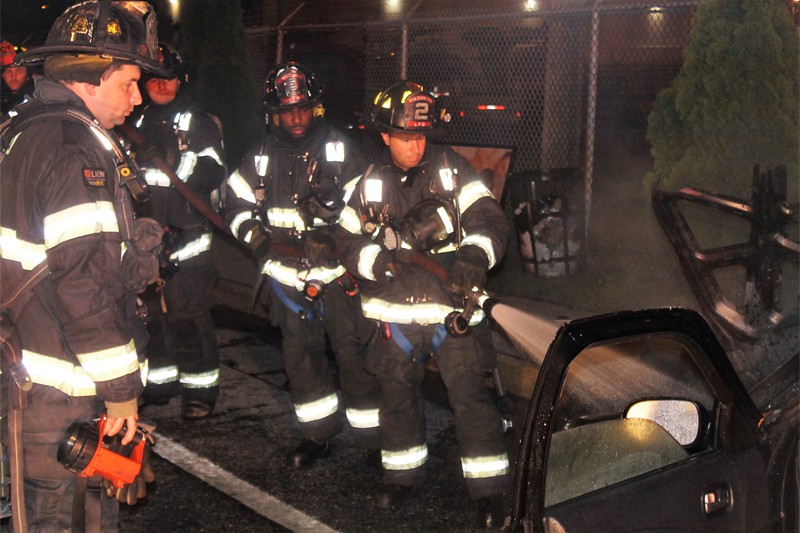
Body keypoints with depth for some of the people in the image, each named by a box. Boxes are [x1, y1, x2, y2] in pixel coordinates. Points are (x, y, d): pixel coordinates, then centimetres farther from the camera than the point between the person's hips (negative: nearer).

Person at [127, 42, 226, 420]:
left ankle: (200, 388, 4)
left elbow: (211, 176, -10)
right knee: (149, 313, 11)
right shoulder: (136, 124, 17)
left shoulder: (200, 124, 1)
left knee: (189, 316, -7)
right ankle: (160, 381, 25)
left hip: (186, 238, -6)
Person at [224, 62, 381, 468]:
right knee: (301, 356, 12)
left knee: (355, 354, -4)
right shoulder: (261, 159, 7)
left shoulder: (341, 150, -1)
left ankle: (374, 439, 8)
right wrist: (254, 235, -4)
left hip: (338, 270, -3)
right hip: (288, 275, 4)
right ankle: (317, 434, 28)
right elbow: (237, 204, 14)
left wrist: (337, 208, -21)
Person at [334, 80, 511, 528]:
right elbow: (348, 244, 5)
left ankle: (489, 486, 7)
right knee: (398, 393, 13)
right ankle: (404, 472, 33)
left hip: (452, 305, -3)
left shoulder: (451, 169, -3)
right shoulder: (371, 183, 4)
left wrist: (473, 257, -30)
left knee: (470, 394, -6)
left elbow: (490, 221, -10)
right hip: (395, 311, 3)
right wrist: (385, 261, -14)